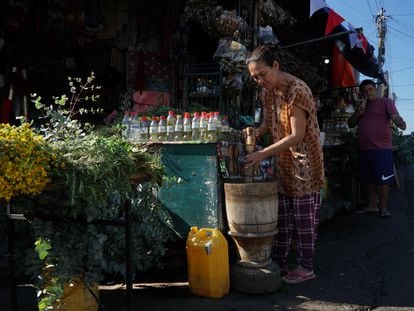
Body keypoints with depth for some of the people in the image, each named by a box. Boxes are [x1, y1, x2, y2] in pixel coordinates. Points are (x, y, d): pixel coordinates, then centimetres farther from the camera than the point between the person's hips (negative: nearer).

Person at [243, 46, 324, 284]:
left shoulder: (297, 90, -21)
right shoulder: (268, 91, 4)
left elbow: (297, 135, -23)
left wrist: (263, 154, -26)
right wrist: (257, 131, -8)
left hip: (303, 161, -8)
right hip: (282, 162, 8)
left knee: (304, 217, 2)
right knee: (281, 215, 12)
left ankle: (306, 267, 14)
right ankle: (280, 263, 23)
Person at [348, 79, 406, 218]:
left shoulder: (385, 102, 4)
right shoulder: (361, 106, 21)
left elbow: (395, 116, -11)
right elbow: (350, 124, 18)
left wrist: (400, 122, -35)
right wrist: (358, 113, -1)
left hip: (381, 148, -6)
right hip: (363, 149, 6)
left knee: (383, 179, -4)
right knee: (368, 179, 11)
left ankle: (383, 207, 5)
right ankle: (372, 205, 22)